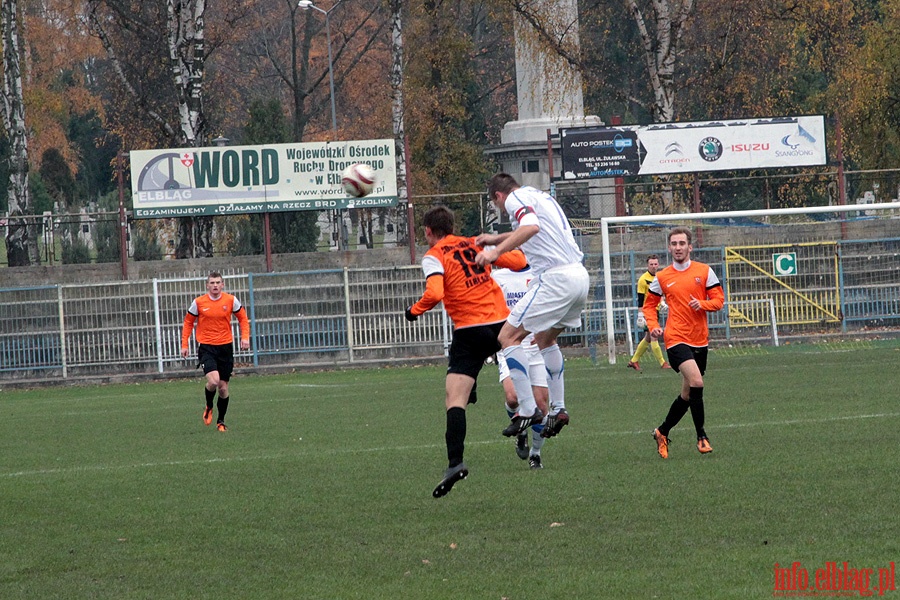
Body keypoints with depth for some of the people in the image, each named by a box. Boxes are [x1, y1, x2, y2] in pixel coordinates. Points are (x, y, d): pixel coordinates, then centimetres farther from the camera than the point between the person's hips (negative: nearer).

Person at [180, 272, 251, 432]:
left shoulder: (231, 300, -2)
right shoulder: (198, 303, -4)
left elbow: (243, 318, 11)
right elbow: (188, 323, 8)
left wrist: (245, 337, -3)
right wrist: (184, 345, 2)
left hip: (225, 346, 2)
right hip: (206, 347, -2)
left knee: (223, 387, 5)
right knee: (213, 381, -22)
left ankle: (221, 421, 22)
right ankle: (208, 406, 9)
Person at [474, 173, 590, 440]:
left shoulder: (515, 199, -3)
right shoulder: (540, 196, 25)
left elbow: (531, 227, -24)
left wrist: (496, 251, -29)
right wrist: (496, 238, 44)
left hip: (556, 277, -9)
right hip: (580, 275, 9)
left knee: (509, 336, -6)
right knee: (546, 338, 27)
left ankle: (528, 410, -11)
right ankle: (558, 410, 24)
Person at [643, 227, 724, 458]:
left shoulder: (704, 271, 4)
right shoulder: (662, 277, 4)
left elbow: (719, 300, 3)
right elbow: (649, 304, 15)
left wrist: (702, 304, -17)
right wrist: (653, 326, -3)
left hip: (700, 340, 3)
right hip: (676, 338, -3)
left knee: (688, 393, 10)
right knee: (696, 382, -23)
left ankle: (663, 431, 29)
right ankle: (701, 436, -14)